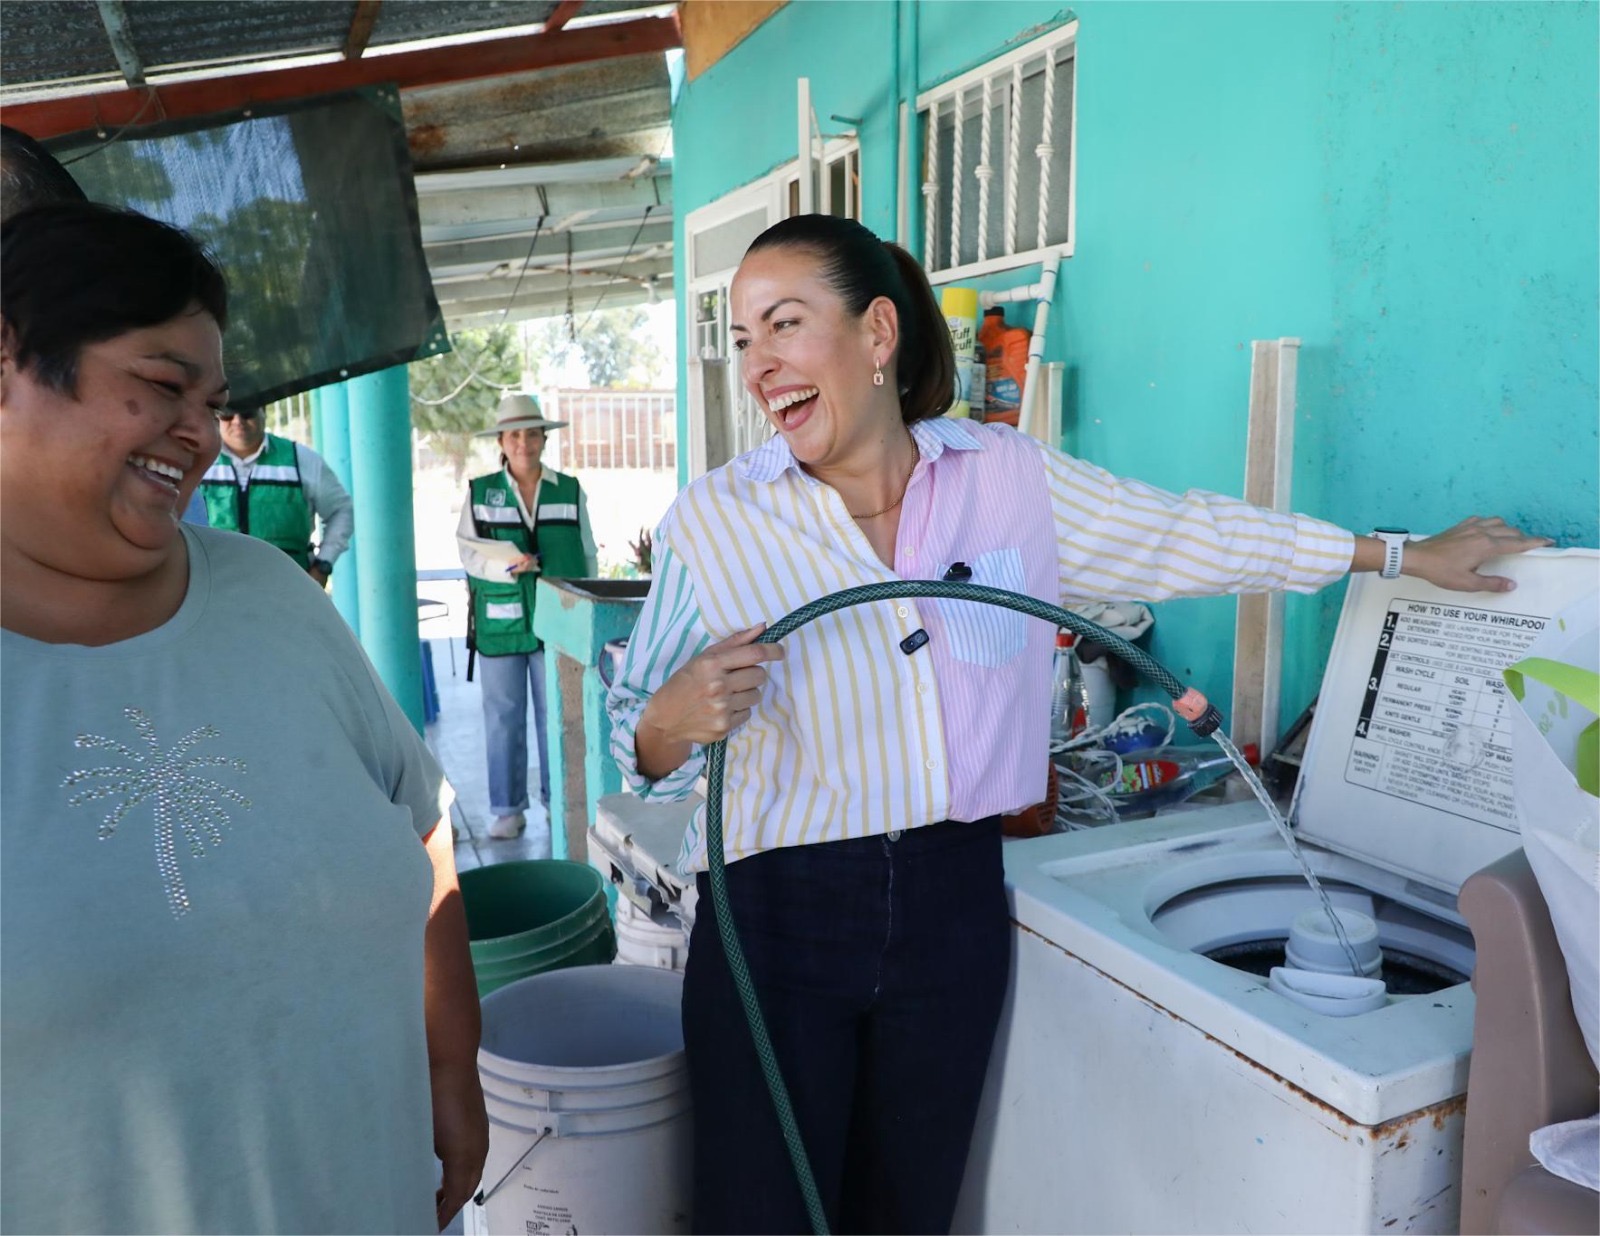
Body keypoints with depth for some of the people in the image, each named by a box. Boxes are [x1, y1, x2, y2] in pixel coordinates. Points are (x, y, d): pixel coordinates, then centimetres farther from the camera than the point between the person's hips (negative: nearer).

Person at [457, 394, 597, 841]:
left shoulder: (570, 491, 8)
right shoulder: (479, 492, 6)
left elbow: (587, 558, 10)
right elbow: (469, 552, 1)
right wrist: (509, 564, -16)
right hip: (500, 624, 0)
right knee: (503, 717, 4)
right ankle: (507, 809, 15)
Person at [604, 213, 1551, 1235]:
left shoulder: (1007, 476, -1)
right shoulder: (715, 519, -7)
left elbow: (1194, 533, 10)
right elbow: (644, 758, -1)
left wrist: (1409, 555, 18)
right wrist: (677, 719, -26)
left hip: (953, 905, 2)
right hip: (777, 912, -1)